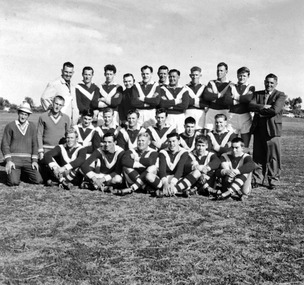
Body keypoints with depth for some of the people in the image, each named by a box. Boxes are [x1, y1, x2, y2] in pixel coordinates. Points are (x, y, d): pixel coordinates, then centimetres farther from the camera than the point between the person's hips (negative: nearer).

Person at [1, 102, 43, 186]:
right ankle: (13, 173, 13)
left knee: (38, 180, -13)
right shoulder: (10, 126, 2)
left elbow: (35, 144, 8)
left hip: (28, 160, 3)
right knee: (14, 182, -22)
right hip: (13, 159, -2)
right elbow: (5, 144, 0)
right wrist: (8, 161, -12)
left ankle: (24, 173, 17)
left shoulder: (32, 126, 9)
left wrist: (34, 160, -3)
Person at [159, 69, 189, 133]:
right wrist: (176, 101, -7)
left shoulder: (184, 90, 8)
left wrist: (169, 104, -7)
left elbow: (185, 105, -7)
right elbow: (162, 104, -10)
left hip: (180, 116, 1)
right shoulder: (163, 89, 7)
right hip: (168, 117, -1)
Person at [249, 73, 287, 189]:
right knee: (257, 156, 6)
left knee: (273, 157, -1)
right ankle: (257, 180, 14)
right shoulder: (257, 94, 16)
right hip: (258, 129, 4)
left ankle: (273, 181, 9)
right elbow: (251, 105, -1)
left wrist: (259, 110, -5)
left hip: (272, 130, -3)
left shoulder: (280, 96, 3)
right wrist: (263, 107, -15)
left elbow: (275, 110, -14)